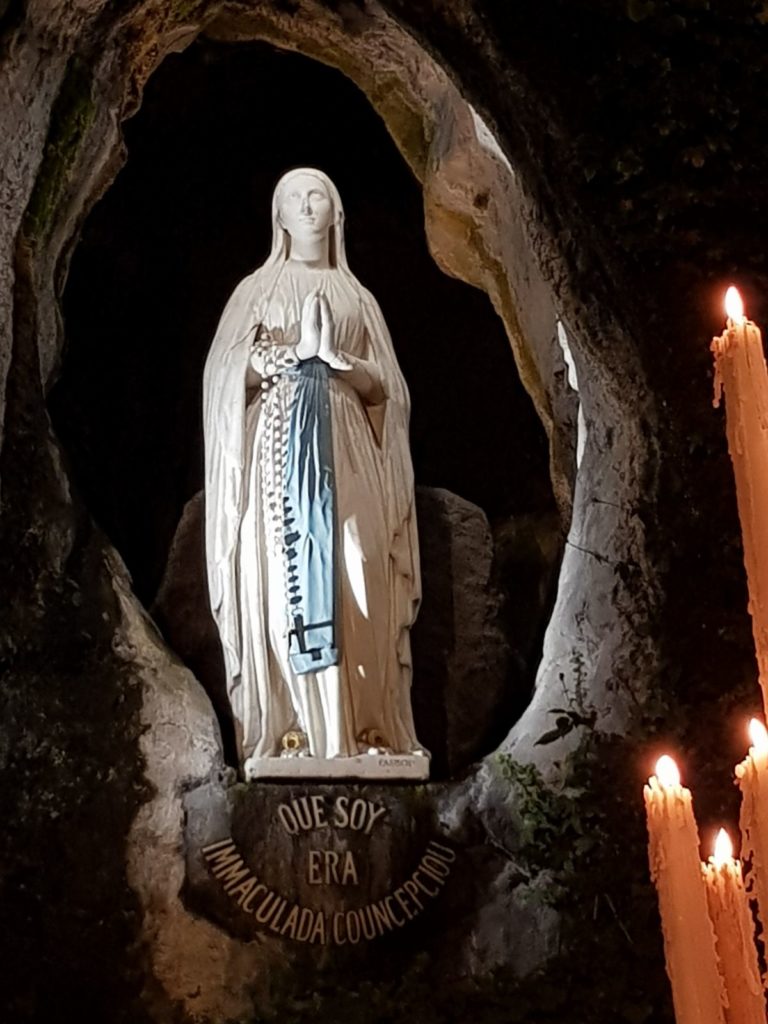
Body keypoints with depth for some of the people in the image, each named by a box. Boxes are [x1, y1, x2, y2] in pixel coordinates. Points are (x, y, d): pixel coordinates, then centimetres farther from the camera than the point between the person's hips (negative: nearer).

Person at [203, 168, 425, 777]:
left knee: (352, 589, -7)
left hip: (345, 455, 2)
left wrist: (337, 359, -9)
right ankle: (288, 732, -10)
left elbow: (385, 389, 10)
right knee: (282, 585, -10)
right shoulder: (257, 289, 13)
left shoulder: (358, 298, 18)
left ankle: (358, 728, -6)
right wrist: (295, 352, -13)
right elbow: (229, 373, 2)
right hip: (279, 448, -1)